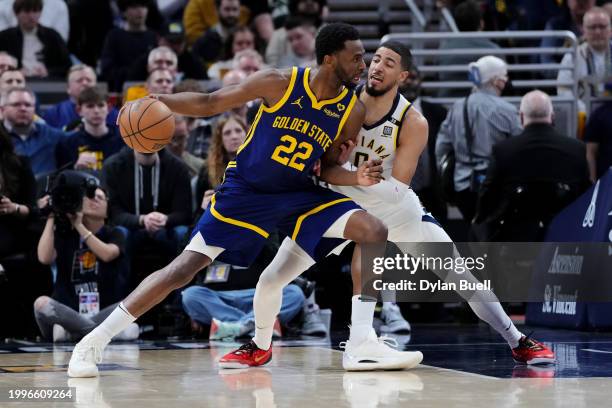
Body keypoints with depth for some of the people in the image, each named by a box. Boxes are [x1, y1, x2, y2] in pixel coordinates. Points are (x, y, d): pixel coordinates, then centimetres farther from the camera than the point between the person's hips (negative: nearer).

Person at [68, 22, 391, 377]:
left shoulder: (352, 111, -8)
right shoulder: (279, 83, -17)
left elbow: (327, 168, 4)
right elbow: (210, 103, -8)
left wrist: (358, 178, -18)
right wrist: (158, 101, -23)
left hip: (298, 193, 4)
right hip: (246, 191, -4)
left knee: (375, 233, -15)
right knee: (185, 268, -12)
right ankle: (93, 343, -6)